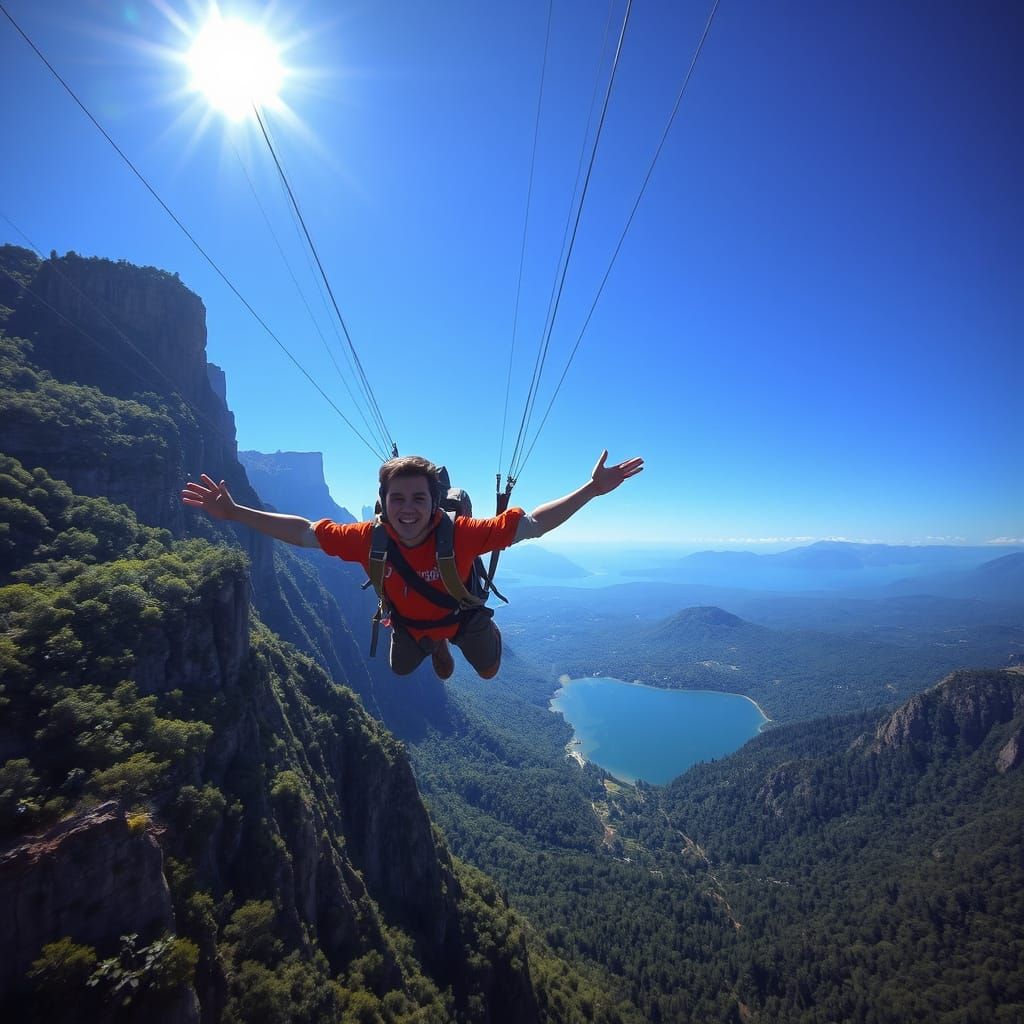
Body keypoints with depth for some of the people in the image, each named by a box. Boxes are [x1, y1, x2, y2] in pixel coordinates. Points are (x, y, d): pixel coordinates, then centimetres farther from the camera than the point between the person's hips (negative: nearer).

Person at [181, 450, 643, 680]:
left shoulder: (460, 534, -44)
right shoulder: (370, 539, -37)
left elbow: (533, 524, -41)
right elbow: (303, 532, -25)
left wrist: (590, 490, -47)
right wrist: (235, 512, -30)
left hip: (462, 614, -2)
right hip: (409, 623, 2)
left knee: (488, 671, 23)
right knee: (401, 670, 30)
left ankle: (447, 639, 52)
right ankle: (437, 646, 62)